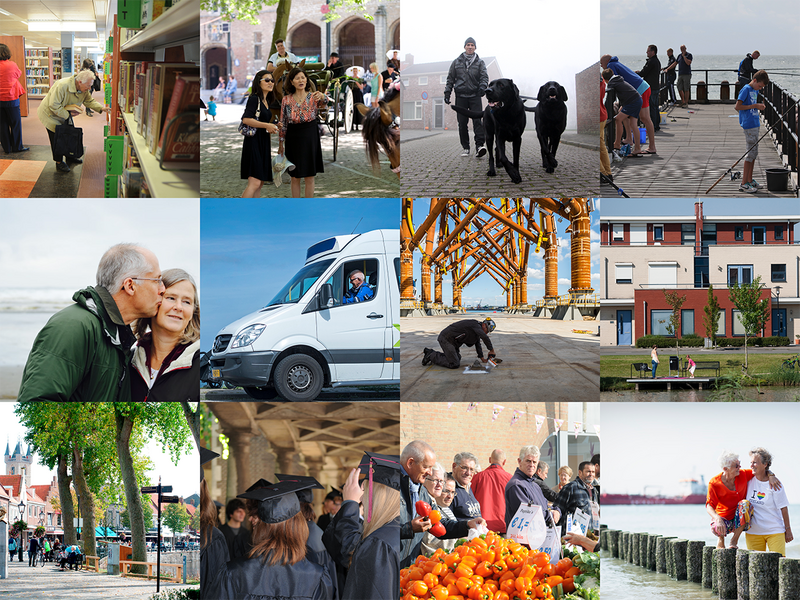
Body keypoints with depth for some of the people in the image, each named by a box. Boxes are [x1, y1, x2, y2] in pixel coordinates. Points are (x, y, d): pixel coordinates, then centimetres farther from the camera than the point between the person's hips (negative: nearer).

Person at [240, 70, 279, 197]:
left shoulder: (266, 101, 17)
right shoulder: (254, 99, -10)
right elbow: (246, 119, -21)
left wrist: (274, 126, 10)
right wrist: (267, 125, -19)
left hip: (264, 143, 9)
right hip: (254, 142, -9)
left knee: (259, 183, 8)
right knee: (254, 182, -18)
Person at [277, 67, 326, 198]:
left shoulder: (313, 97, -4)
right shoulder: (287, 100, 0)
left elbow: (324, 102, -26)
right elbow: (282, 123, 5)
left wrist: (322, 96, -50)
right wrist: (281, 144, 4)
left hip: (310, 138, -1)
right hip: (293, 139, 1)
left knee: (309, 177, 4)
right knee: (295, 177, 7)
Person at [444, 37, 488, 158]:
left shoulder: (479, 62, 9)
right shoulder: (456, 62, 12)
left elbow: (484, 76, -1)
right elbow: (450, 79, 15)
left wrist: (482, 87, -21)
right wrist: (447, 93, 6)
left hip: (475, 95, -2)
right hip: (461, 96, 2)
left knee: (477, 120, -15)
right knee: (462, 123, 1)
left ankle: (479, 145, -22)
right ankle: (465, 147, 8)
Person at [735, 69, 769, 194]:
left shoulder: (755, 90, 14)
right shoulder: (746, 89, -13)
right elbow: (738, 106, -19)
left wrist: (759, 106, 10)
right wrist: (755, 106, -18)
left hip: (755, 124, 10)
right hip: (748, 125, -10)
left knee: (754, 153, 13)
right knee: (751, 153, -9)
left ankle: (750, 180, 21)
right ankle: (744, 184, -7)